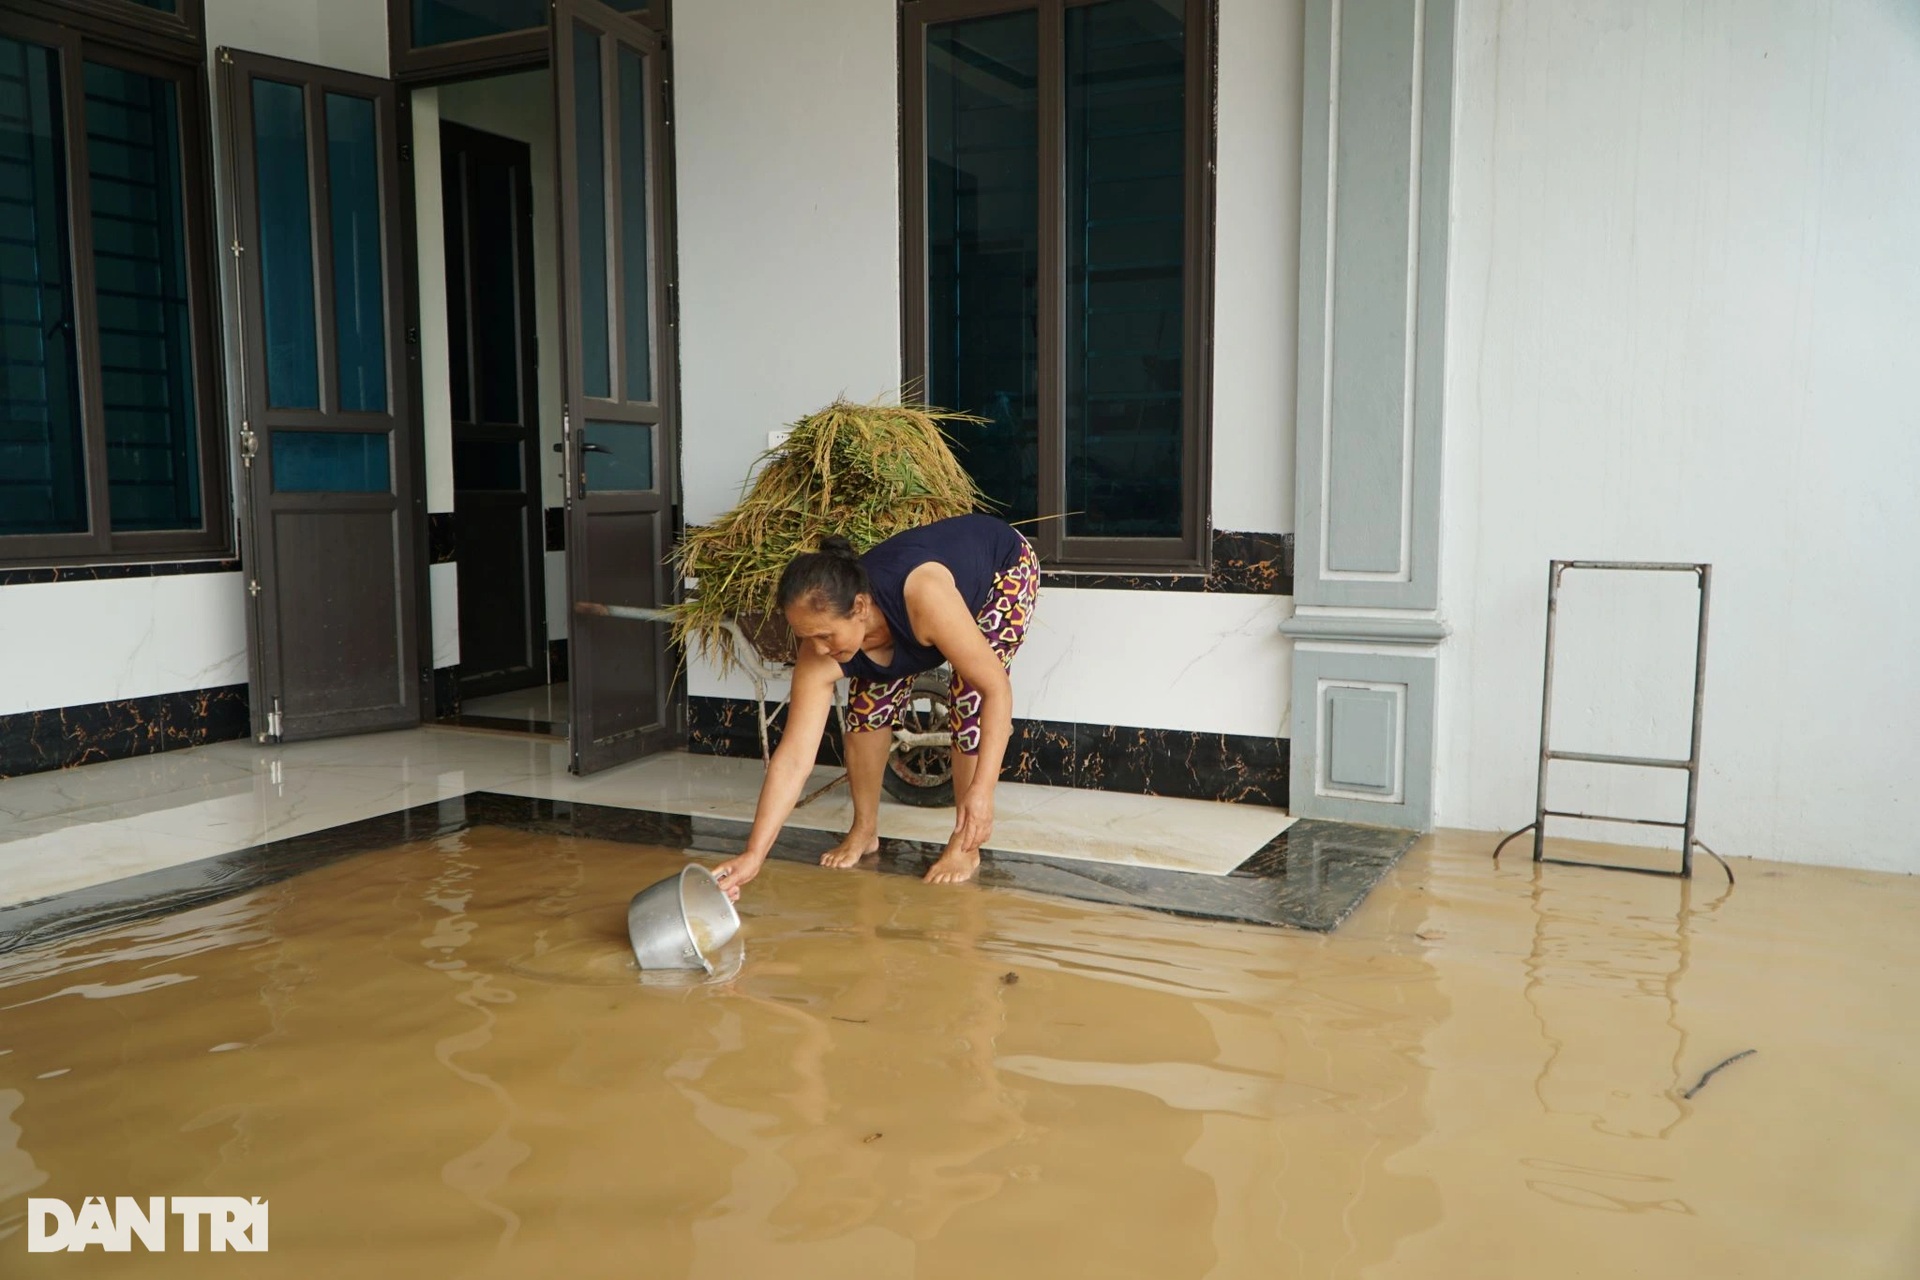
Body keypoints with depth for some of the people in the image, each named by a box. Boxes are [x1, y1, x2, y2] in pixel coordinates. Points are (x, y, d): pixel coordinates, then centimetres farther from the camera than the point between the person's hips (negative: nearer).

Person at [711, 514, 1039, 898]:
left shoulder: (924, 597, -46)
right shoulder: (821, 655, -29)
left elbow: (996, 688, -40)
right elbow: (793, 758, -29)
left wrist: (982, 789, -46)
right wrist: (753, 856, -33)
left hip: (1002, 566, -4)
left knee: (971, 700, -20)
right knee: (869, 703, -5)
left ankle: (965, 846, -5)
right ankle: (864, 831, 14)